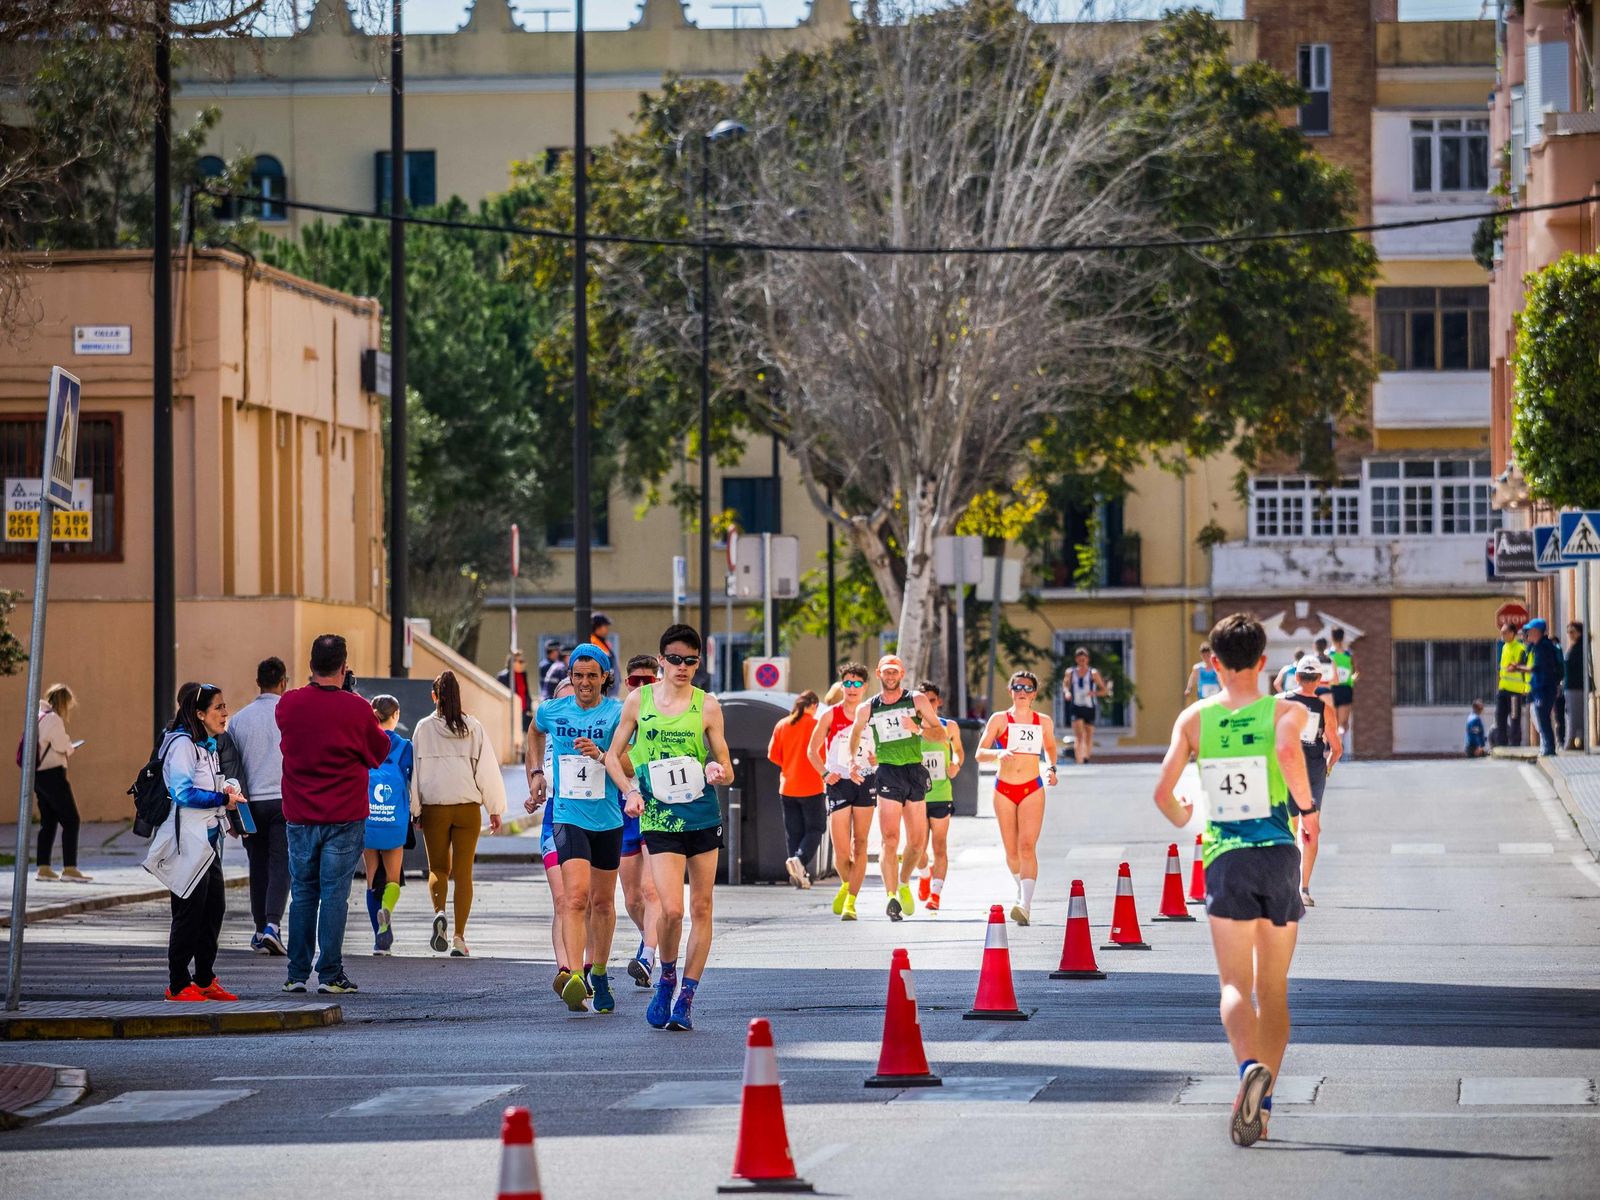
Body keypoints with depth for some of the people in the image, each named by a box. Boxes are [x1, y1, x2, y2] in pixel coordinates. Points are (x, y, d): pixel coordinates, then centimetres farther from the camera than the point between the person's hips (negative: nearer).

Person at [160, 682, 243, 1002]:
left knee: (214, 908, 10)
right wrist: (222, 799, -17)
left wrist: (226, 791, 8)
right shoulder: (182, 744, -14)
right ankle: (178, 985, 1)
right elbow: (182, 792, -21)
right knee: (189, 911, -6)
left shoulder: (207, 746, 17)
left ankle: (205, 979, 19)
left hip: (208, 838, 10)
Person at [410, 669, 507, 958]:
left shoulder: (424, 728, -2)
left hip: (434, 807, 0)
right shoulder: (473, 727, -1)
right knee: (463, 873, 5)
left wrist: (414, 810, 7)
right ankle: (459, 938, 1)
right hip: (468, 807, 0)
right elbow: (487, 770, 0)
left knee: (438, 869, 13)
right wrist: (495, 810, 8)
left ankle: (439, 913, -15)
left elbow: (415, 770, -1)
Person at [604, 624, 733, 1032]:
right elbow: (613, 756, 12)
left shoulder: (707, 706, 2)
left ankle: (687, 998, 13)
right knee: (671, 909, -13)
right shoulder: (638, 701, 4)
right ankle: (666, 979, 13)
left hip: (703, 813, 1)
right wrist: (630, 791, -4)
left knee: (701, 909, 3)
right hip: (659, 816, -1)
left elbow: (727, 769, 5)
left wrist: (717, 772, -18)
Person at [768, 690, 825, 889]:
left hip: (787, 787, 4)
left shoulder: (781, 725, 3)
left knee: (794, 832, 10)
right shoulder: (815, 725, -9)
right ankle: (799, 859, -21)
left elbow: (773, 755, 3)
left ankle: (799, 875, 6)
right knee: (814, 829, 4)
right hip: (810, 787, -4)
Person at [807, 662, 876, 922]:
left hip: (865, 782, 1)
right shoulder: (830, 715, 0)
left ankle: (851, 901, 3)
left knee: (860, 845, -2)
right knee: (841, 850, -5)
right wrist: (825, 773, -8)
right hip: (839, 783, -1)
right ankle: (847, 884, 25)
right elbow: (812, 749, 5)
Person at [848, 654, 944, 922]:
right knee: (890, 839, -14)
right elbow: (856, 731, 27)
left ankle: (904, 883, 31)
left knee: (917, 840, 6)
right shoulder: (867, 709, 7)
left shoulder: (917, 700, 4)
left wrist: (919, 729, -12)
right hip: (887, 772, -1)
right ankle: (891, 897, -18)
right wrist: (853, 761, 19)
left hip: (915, 772, 2)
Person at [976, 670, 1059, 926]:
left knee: (1027, 847, -16)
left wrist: (1052, 768, 9)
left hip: (1032, 789, -1)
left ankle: (1025, 905, -27)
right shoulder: (999, 719, 2)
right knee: (1011, 851, 7)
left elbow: (1050, 747, 27)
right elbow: (980, 753, -4)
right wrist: (998, 754, -23)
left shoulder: (1044, 722, 8)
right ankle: (1022, 891, 35)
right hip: (1004, 789, 1)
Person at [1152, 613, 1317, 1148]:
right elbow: (1287, 748, -21)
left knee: (1235, 984, -5)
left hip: (1225, 860, 0)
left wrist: (1179, 818, 23)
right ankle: (1261, 1104, 12)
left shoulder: (1193, 717, 7)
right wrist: (1304, 800, -4)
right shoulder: (1285, 711, 3)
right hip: (1279, 854, 0)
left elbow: (1163, 791, 0)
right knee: (1273, 989, 12)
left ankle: (1250, 1067, -34)